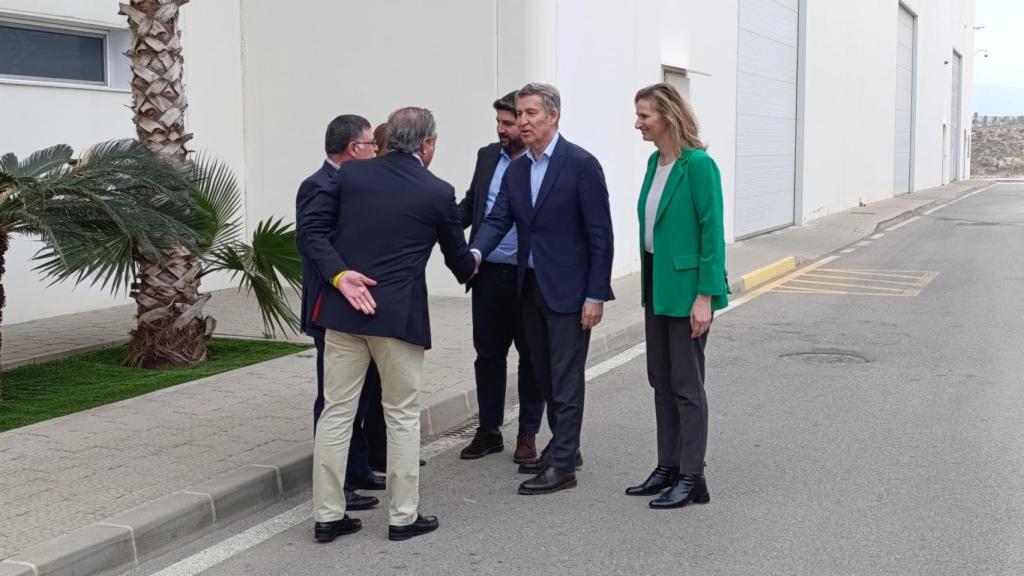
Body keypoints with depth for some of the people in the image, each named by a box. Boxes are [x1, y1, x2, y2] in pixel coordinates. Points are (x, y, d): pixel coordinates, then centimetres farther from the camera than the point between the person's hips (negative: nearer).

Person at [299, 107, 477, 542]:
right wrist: (471, 268, 33)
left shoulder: (350, 174, 5)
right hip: (399, 314, -3)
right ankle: (404, 517, 15)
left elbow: (312, 230, -1)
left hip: (344, 309, 3)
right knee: (402, 417, 9)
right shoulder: (438, 193, -2)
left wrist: (340, 274, -7)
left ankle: (327, 515, 14)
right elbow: (457, 257, 11)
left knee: (336, 412, 8)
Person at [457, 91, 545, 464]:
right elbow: (471, 202, 15)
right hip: (488, 274, 5)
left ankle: (528, 434, 21)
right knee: (488, 354, 12)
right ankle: (489, 431, 24)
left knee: (531, 356, 9)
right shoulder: (487, 156, 9)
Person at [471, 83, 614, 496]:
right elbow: (498, 220, 1)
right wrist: (475, 253, -21)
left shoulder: (581, 164, -12)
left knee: (565, 378, -1)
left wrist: (595, 295, -15)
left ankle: (562, 465, 5)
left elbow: (600, 234, -13)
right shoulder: (516, 170, 8)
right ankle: (563, 448, 30)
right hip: (531, 286, 7)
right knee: (545, 375, 16)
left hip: (568, 289, -7)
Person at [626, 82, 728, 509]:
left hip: (687, 287, -8)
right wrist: (648, 282, 16)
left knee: (686, 385, 0)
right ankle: (668, 469, 24)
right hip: (657, 285, 9)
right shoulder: (655, 162, 9)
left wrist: (706, 296, -19)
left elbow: (712, 232, -17)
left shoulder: (698, 165, -16)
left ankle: (691, 478, 10)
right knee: (661, 381, 14)